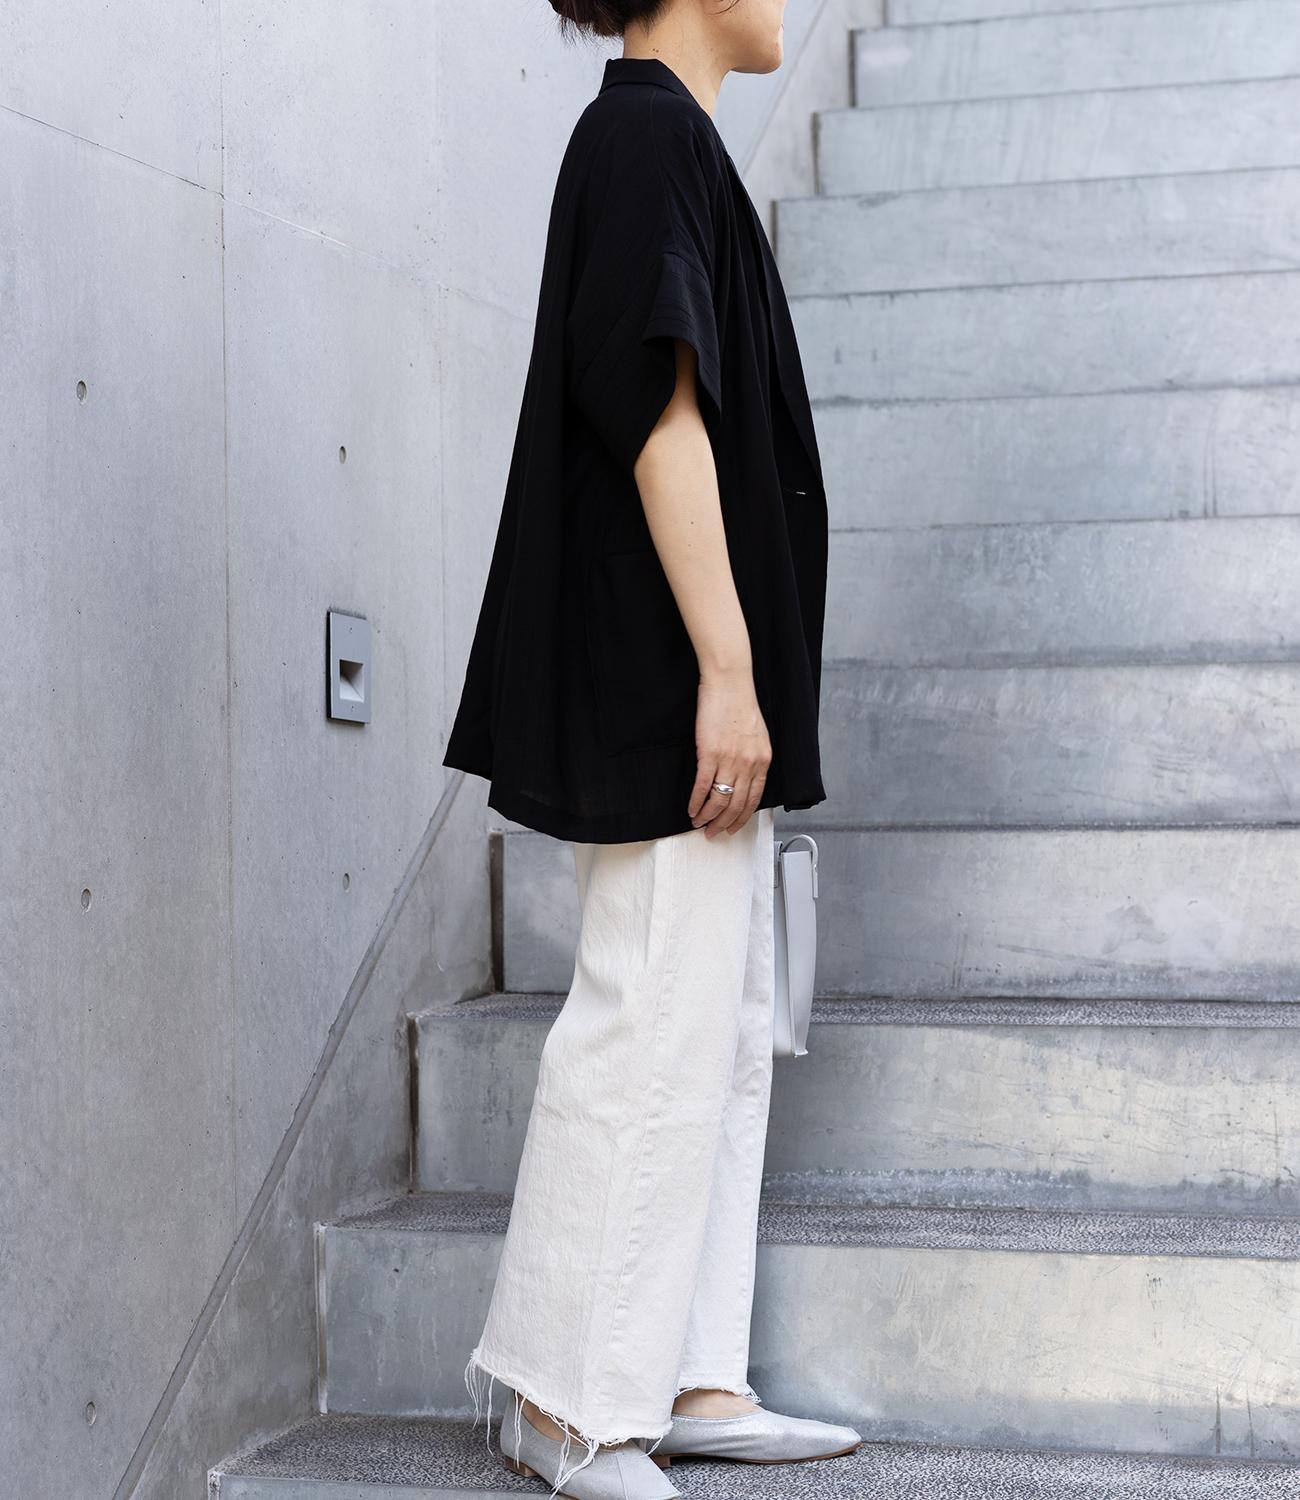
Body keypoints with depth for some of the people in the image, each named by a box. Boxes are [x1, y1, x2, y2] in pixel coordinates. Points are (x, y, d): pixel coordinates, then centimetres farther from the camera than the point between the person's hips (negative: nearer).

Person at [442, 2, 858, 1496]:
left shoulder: (653, 136, 20)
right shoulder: (650, 133, -10)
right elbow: (663, 414, -19)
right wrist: (726, 671, -21)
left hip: (691, 694, 10)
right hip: (663, 664, -10)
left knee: (722, 1025, 11)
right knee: (656, 1023, -6)